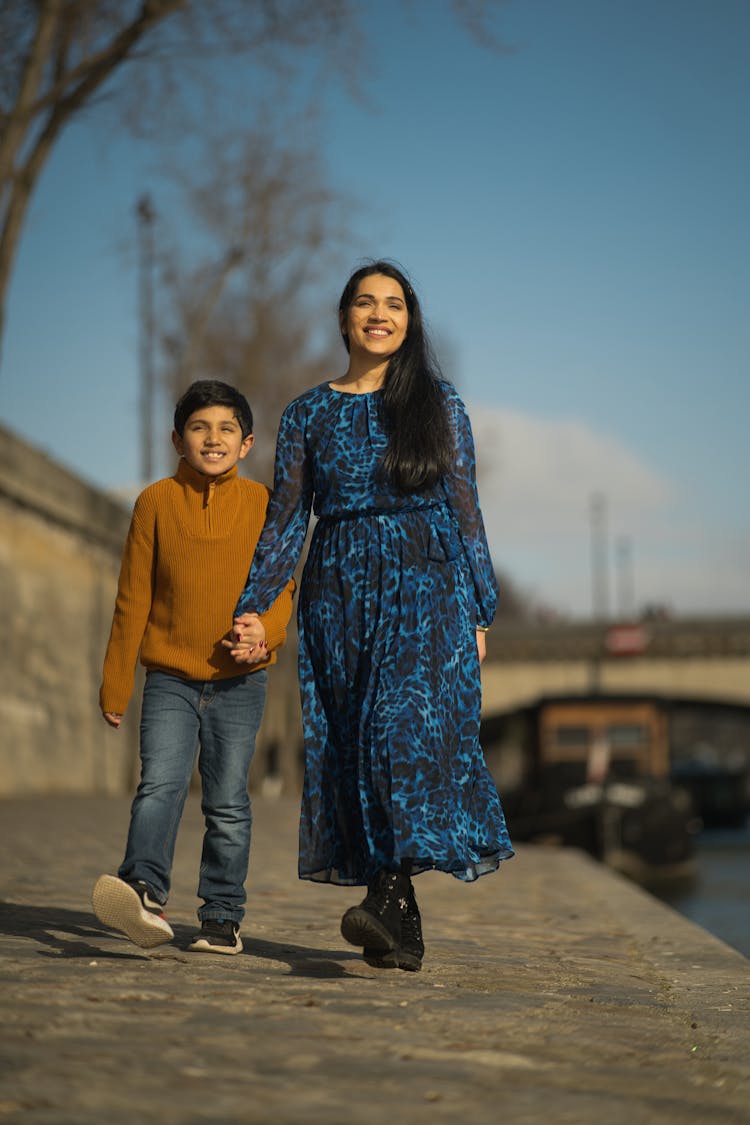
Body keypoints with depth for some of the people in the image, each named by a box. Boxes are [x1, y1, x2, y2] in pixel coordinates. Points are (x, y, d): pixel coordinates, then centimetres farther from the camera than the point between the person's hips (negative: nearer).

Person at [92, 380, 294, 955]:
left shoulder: (263, 504, 1)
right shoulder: (156, 502, 1)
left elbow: (281, 585, 4)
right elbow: (133, 598, 5)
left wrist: (265, 630, -19)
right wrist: (115, 685, 5)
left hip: (239, 684, 0)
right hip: (169, 681, 0)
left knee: (228, 804, 4)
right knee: (160, 784, -17)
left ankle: (223, 916, 13)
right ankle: (146, 893, -30)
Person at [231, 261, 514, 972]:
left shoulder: (439, 406, 8)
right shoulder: (308, 415, 11)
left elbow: (466, 513, 7)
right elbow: (286, 519, 10)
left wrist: (479, 613, 3)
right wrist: (251, 607, 0)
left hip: (426, 584, -2)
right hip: (338, 591, 2)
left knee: (406, 722, -21)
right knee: (347, 746, -3)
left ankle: (389, 896, -30)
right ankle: (403, 933, 0)